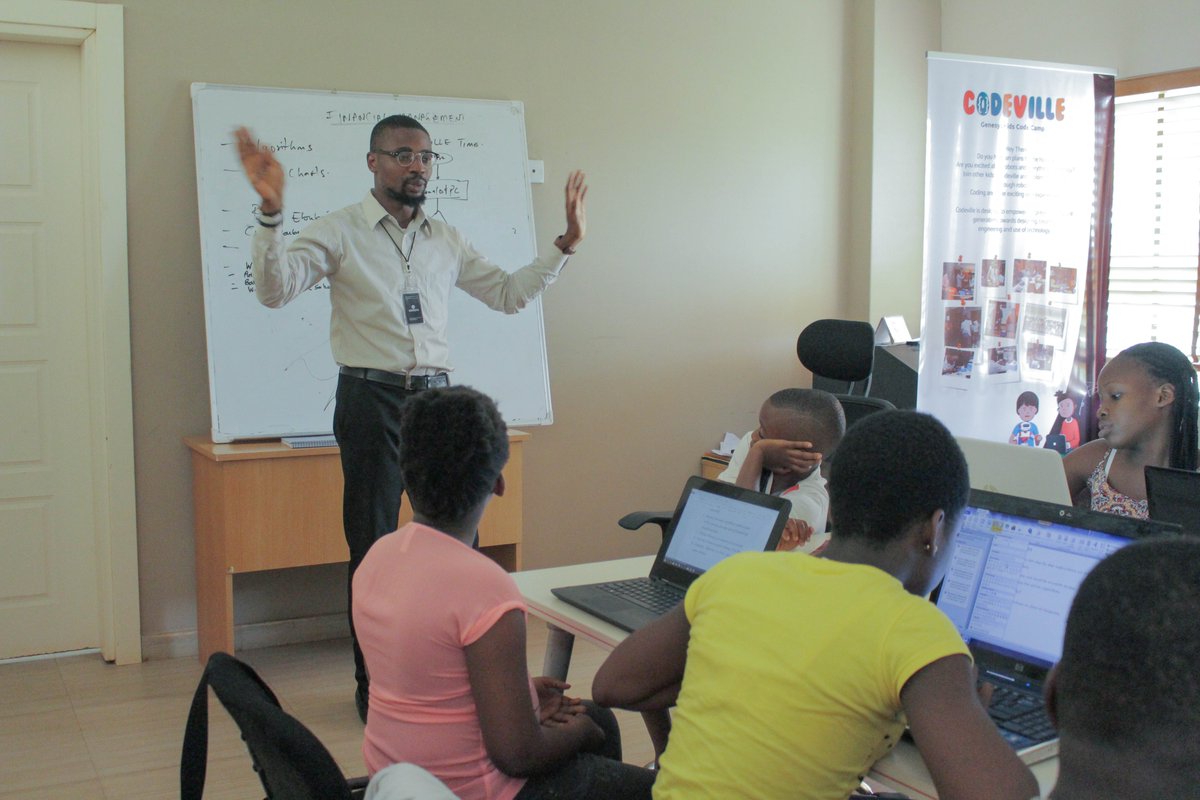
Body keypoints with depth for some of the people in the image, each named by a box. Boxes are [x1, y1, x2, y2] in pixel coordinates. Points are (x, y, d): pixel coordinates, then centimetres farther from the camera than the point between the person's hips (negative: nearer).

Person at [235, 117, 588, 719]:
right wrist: (270, 211, -27)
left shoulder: (445, 240, 12)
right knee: (373, 547, 4)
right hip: (372, 399, -4)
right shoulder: (339, 232, -1)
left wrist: (566, 243, 11)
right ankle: (372, 684, 18)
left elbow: (509, 294, 18)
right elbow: (274, 290, -14)